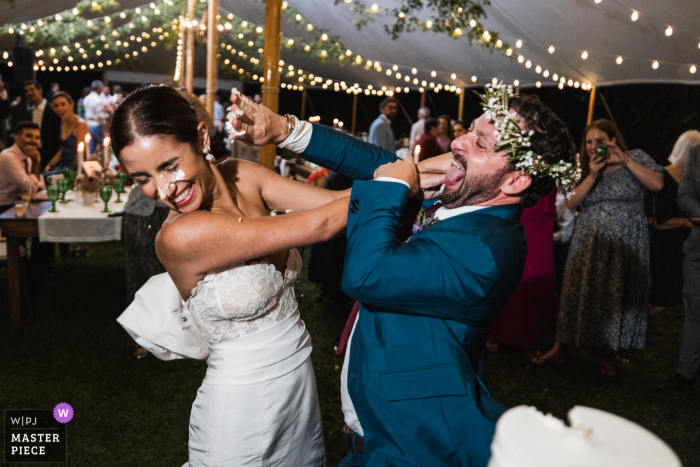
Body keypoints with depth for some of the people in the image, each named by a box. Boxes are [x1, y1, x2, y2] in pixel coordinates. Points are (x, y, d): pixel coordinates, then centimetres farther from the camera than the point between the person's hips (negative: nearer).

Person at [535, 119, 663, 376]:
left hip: (626, 245, -1)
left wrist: (626, 161, -16)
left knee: (617, 297, 3)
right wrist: (593, 175, -13)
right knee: (578, 294, 3)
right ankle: (559, 349, 16)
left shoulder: (636, 157, 3)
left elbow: (657, 184, -12)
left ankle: (608, 357, 18)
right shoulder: (584, 168, 8)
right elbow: (571, 203, -4)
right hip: (588, 244, 2)